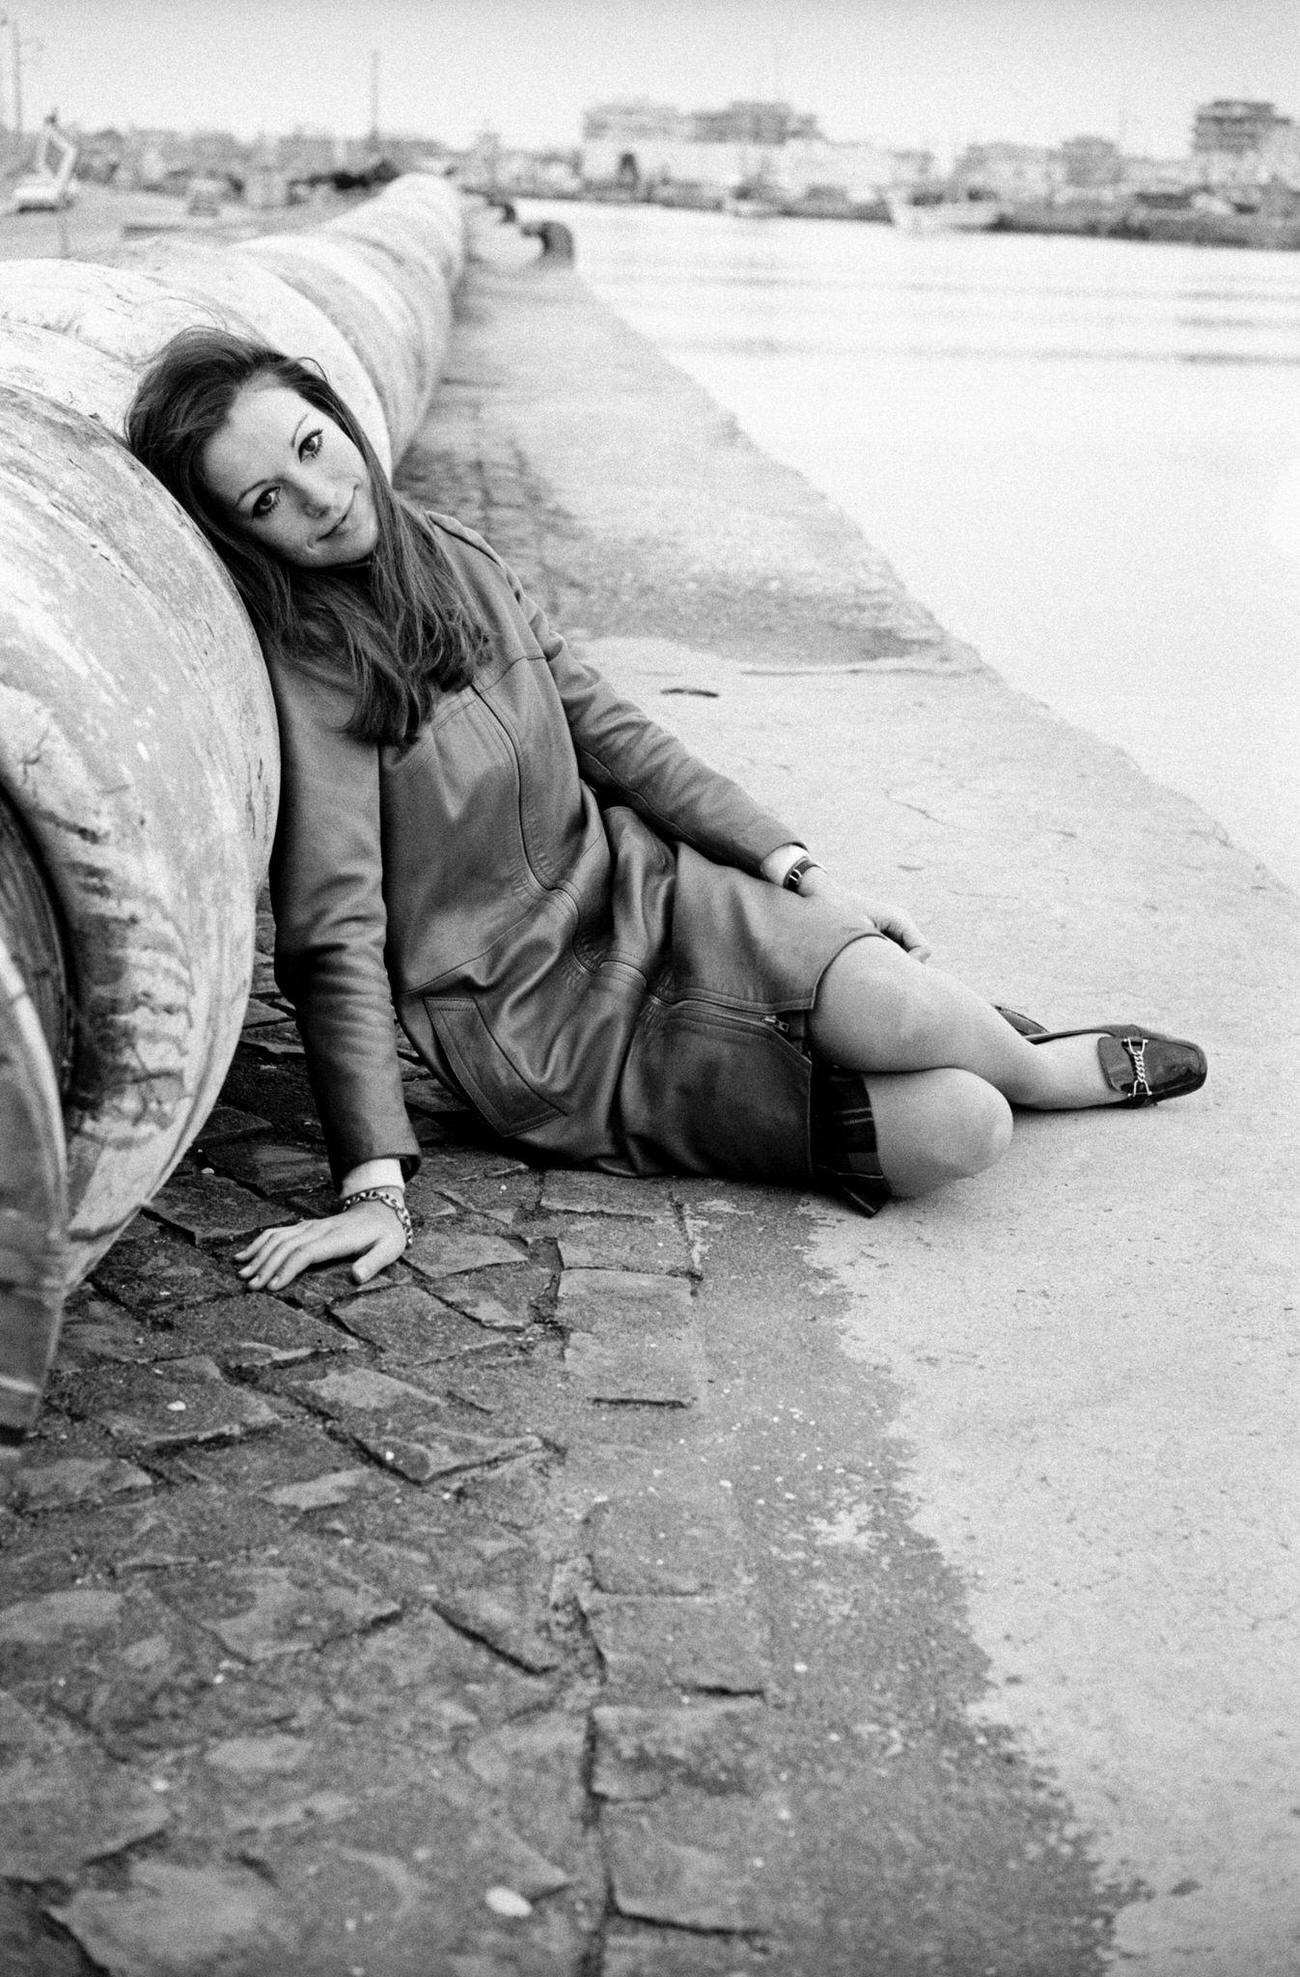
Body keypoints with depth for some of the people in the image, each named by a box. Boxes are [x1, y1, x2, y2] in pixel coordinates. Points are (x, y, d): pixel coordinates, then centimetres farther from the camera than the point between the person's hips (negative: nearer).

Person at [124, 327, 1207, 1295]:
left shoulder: (454, 557, 0)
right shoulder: (303, 668, -19)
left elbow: (606, 728, 7)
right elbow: (337, 938, -21)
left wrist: (797, 867, 1)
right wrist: (376, 1185, -26)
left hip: (638, 885, 6)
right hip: (542, 1023, -5)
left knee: (889, 992, -25)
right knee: (952, 1125, -20)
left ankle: (1005, 1051, 10)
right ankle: (1047, 1070, 14)